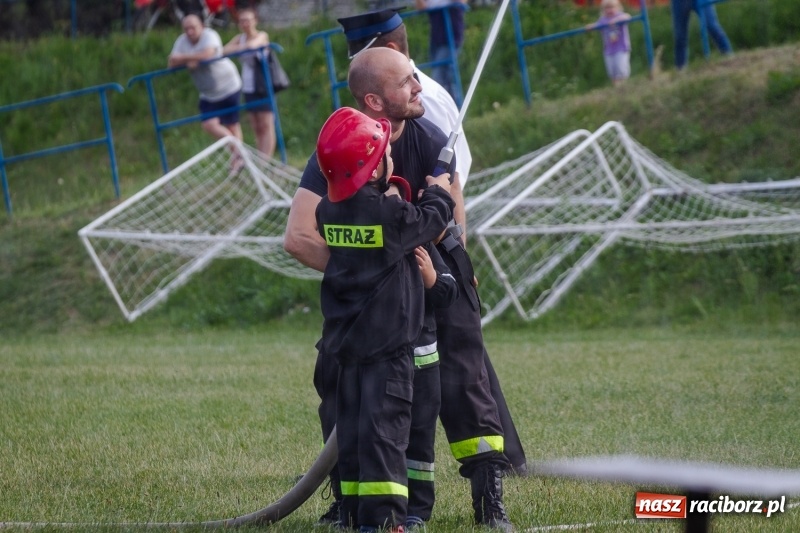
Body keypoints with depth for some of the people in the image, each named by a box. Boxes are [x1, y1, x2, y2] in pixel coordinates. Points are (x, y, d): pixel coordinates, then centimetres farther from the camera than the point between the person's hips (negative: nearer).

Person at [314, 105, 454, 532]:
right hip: (387, 340, -6)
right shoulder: (391, 214, -17)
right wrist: (438, 194, 18)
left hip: (345, 337, 6)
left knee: (351, 423, 11)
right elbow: (430, 223, -2)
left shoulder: (328, 211, 0)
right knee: (384, 424, -7)